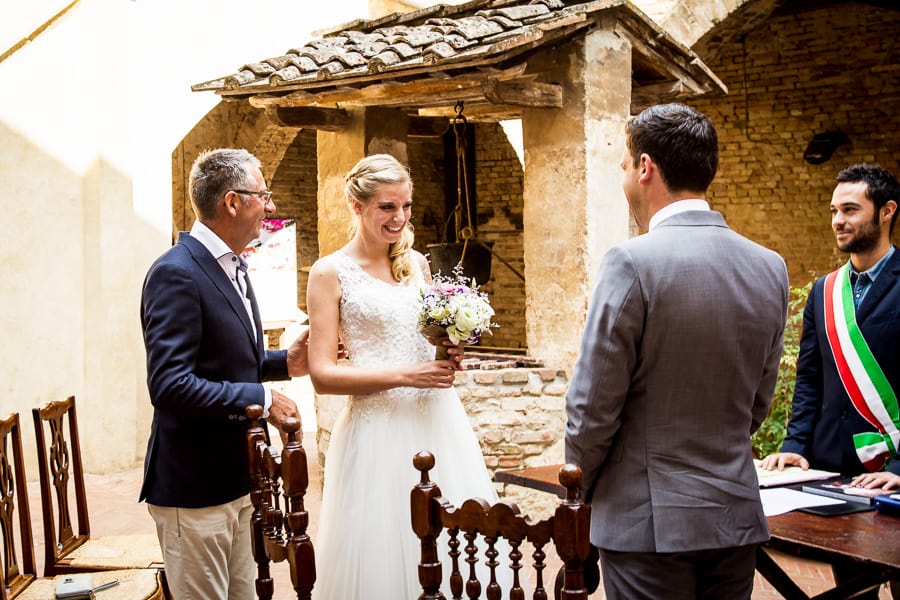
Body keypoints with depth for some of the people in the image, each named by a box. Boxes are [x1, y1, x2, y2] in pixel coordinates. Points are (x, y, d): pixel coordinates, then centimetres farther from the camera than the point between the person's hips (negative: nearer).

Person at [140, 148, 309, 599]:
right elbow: (170, 384, -26)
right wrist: (261, 400, -20)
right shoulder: (176, 273, -19)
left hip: (235, 479, 9)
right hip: (193, 489, -9)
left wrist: (285, 362, 5)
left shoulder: (231, 267, 12)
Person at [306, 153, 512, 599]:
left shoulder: (416, 263, 10)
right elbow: (322, 374, -10)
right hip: (379, 427, -5)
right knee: (384, 556, 2)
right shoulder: (330, 273, -5)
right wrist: (404, 375, -17)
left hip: (440, 420, 5)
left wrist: (449, 356, 0)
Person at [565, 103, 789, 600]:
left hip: (649, 521, -6)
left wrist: (582, 488, 4)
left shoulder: (633, 264, -16)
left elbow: (593, 406, -12)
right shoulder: (770, 267, 3)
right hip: (738, 517, 6)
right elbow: (757, 404, 11)